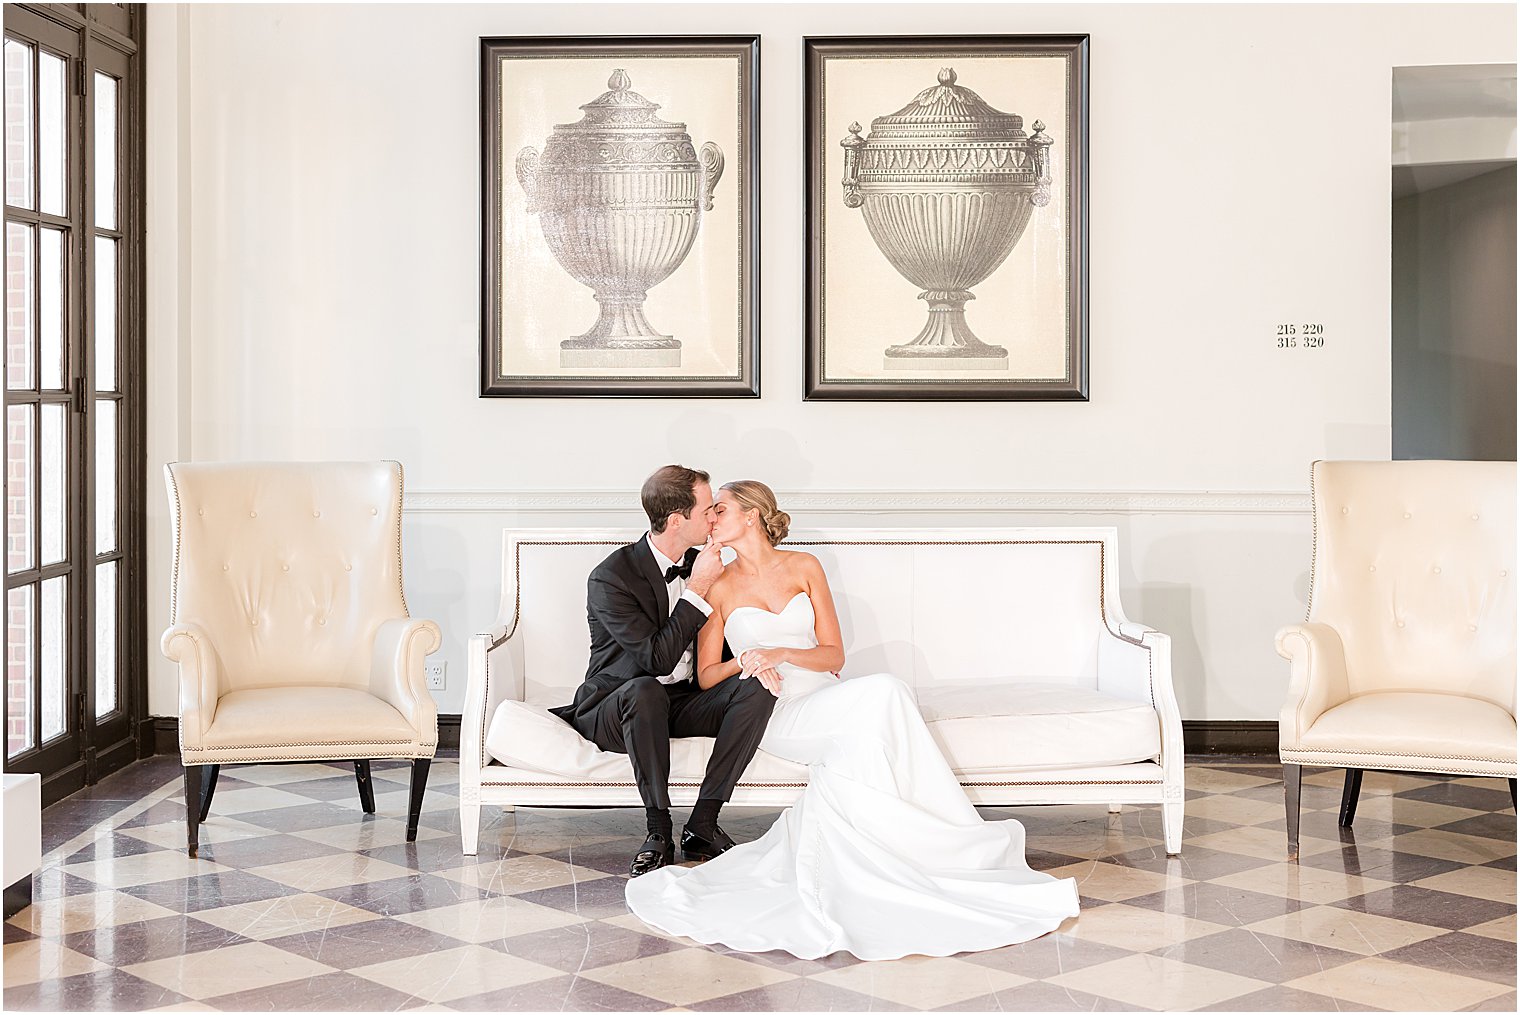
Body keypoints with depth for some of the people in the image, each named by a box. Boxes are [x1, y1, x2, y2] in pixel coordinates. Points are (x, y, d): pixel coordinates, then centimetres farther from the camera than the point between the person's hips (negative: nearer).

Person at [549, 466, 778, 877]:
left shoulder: (699, 563, 5)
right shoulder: (610, 578, -17)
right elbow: (657, 658, -24)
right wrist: (697, 591, -22)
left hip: (684, 702, 6)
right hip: (616, 705, -6)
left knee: (757, 689, -22)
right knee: (645, 690, -41)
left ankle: (702, 824, -22)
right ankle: (658, 832, -28)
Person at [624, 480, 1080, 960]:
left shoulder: (803, 567, 11)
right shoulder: (719, 587, 8)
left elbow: (834, 654, 7)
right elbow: (706, 675, 8)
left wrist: (780, 654, -11)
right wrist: (744, 664, -13)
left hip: (827, 698, 3)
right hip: (777, 711, -3)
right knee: (881, 693, -31)